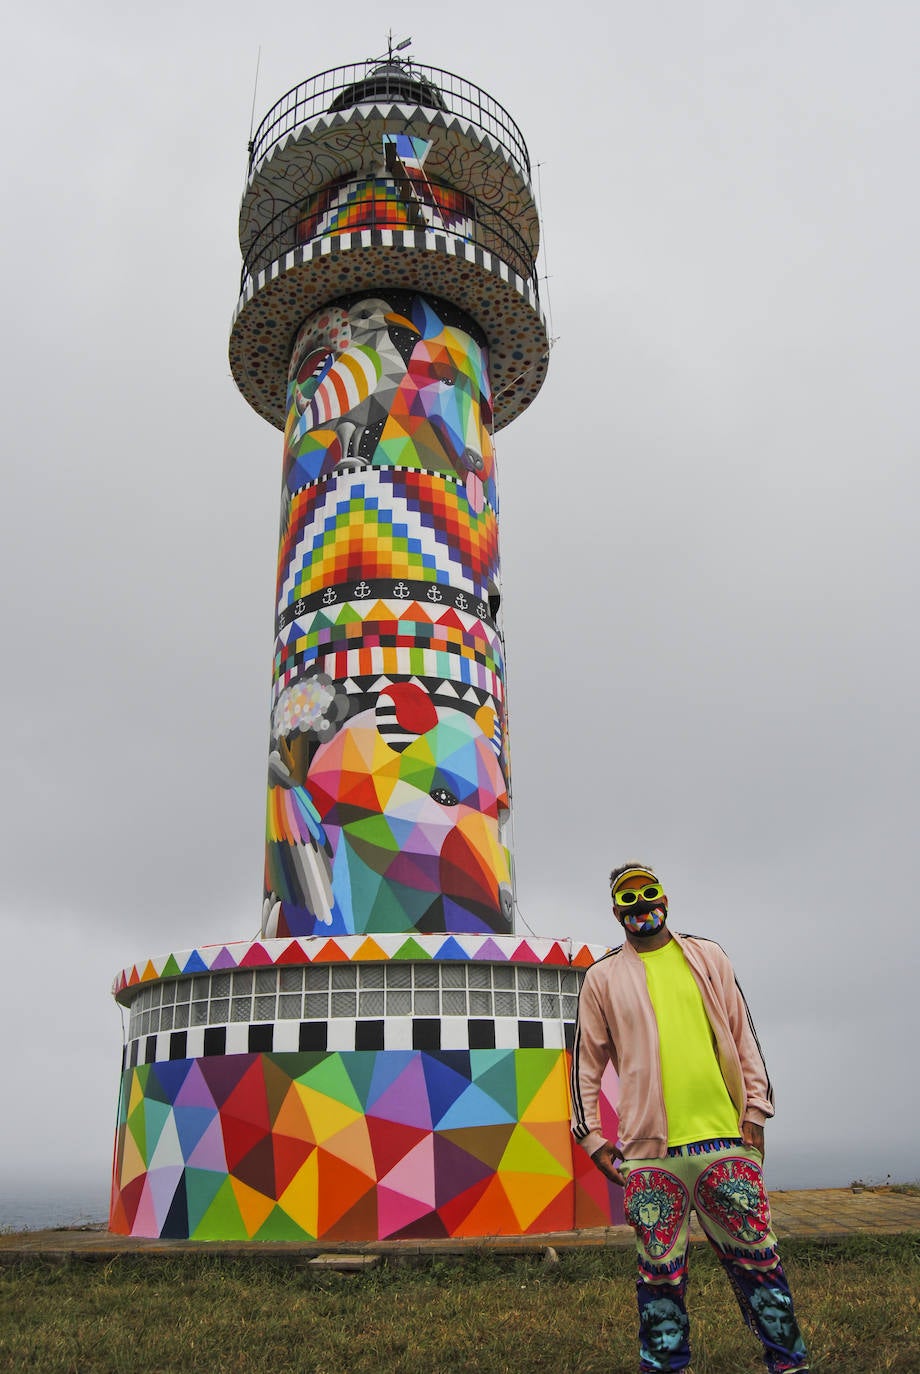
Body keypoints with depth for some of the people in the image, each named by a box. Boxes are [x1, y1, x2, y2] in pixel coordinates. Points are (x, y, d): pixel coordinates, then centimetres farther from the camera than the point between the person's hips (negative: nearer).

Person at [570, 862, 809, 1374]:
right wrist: (593, 1138, 4)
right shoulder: (602, 977, 6)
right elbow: (587, 1061, 8)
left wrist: (755, 1110, 3)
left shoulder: (707, 957, 9)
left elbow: (743, 1036, 10)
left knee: (755, 1257, 6)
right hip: (648, 1149, -1)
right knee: (660, 1270, 5)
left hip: (724, 1139, 1)